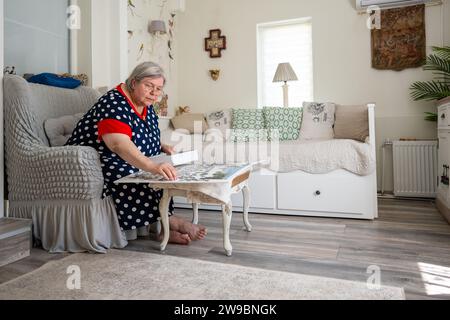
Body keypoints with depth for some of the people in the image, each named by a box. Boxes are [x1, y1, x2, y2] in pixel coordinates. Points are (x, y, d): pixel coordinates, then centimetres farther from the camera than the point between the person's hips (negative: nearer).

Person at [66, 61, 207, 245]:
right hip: (95, 165, -8)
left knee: (165, 173, -12)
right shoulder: (115, 104, -22)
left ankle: (163, 227, -17)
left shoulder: (146, 107, 5)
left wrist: (162, 147, 0)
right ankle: (171, 221, -22)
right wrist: (153, 167, -54)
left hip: (131, 164, 8)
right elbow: (119, 144, -40)